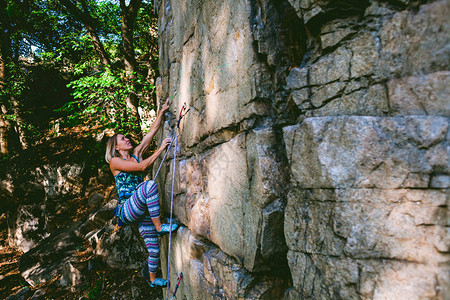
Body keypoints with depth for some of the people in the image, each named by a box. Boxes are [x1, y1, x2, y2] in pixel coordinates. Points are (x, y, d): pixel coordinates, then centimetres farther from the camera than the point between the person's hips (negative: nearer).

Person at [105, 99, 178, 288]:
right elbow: (142, 167, -15)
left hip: (141, 209, 6)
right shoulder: (115, 162, -2)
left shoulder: (136, 154, 15)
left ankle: (152, 278, 30)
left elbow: (152, 131, 10)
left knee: (153, 249, 7)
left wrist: (162, 111, 5)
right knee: (150, 185, -34)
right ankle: (160, 227, -26)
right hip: (126, 210, -6)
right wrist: (161, 149, -14)